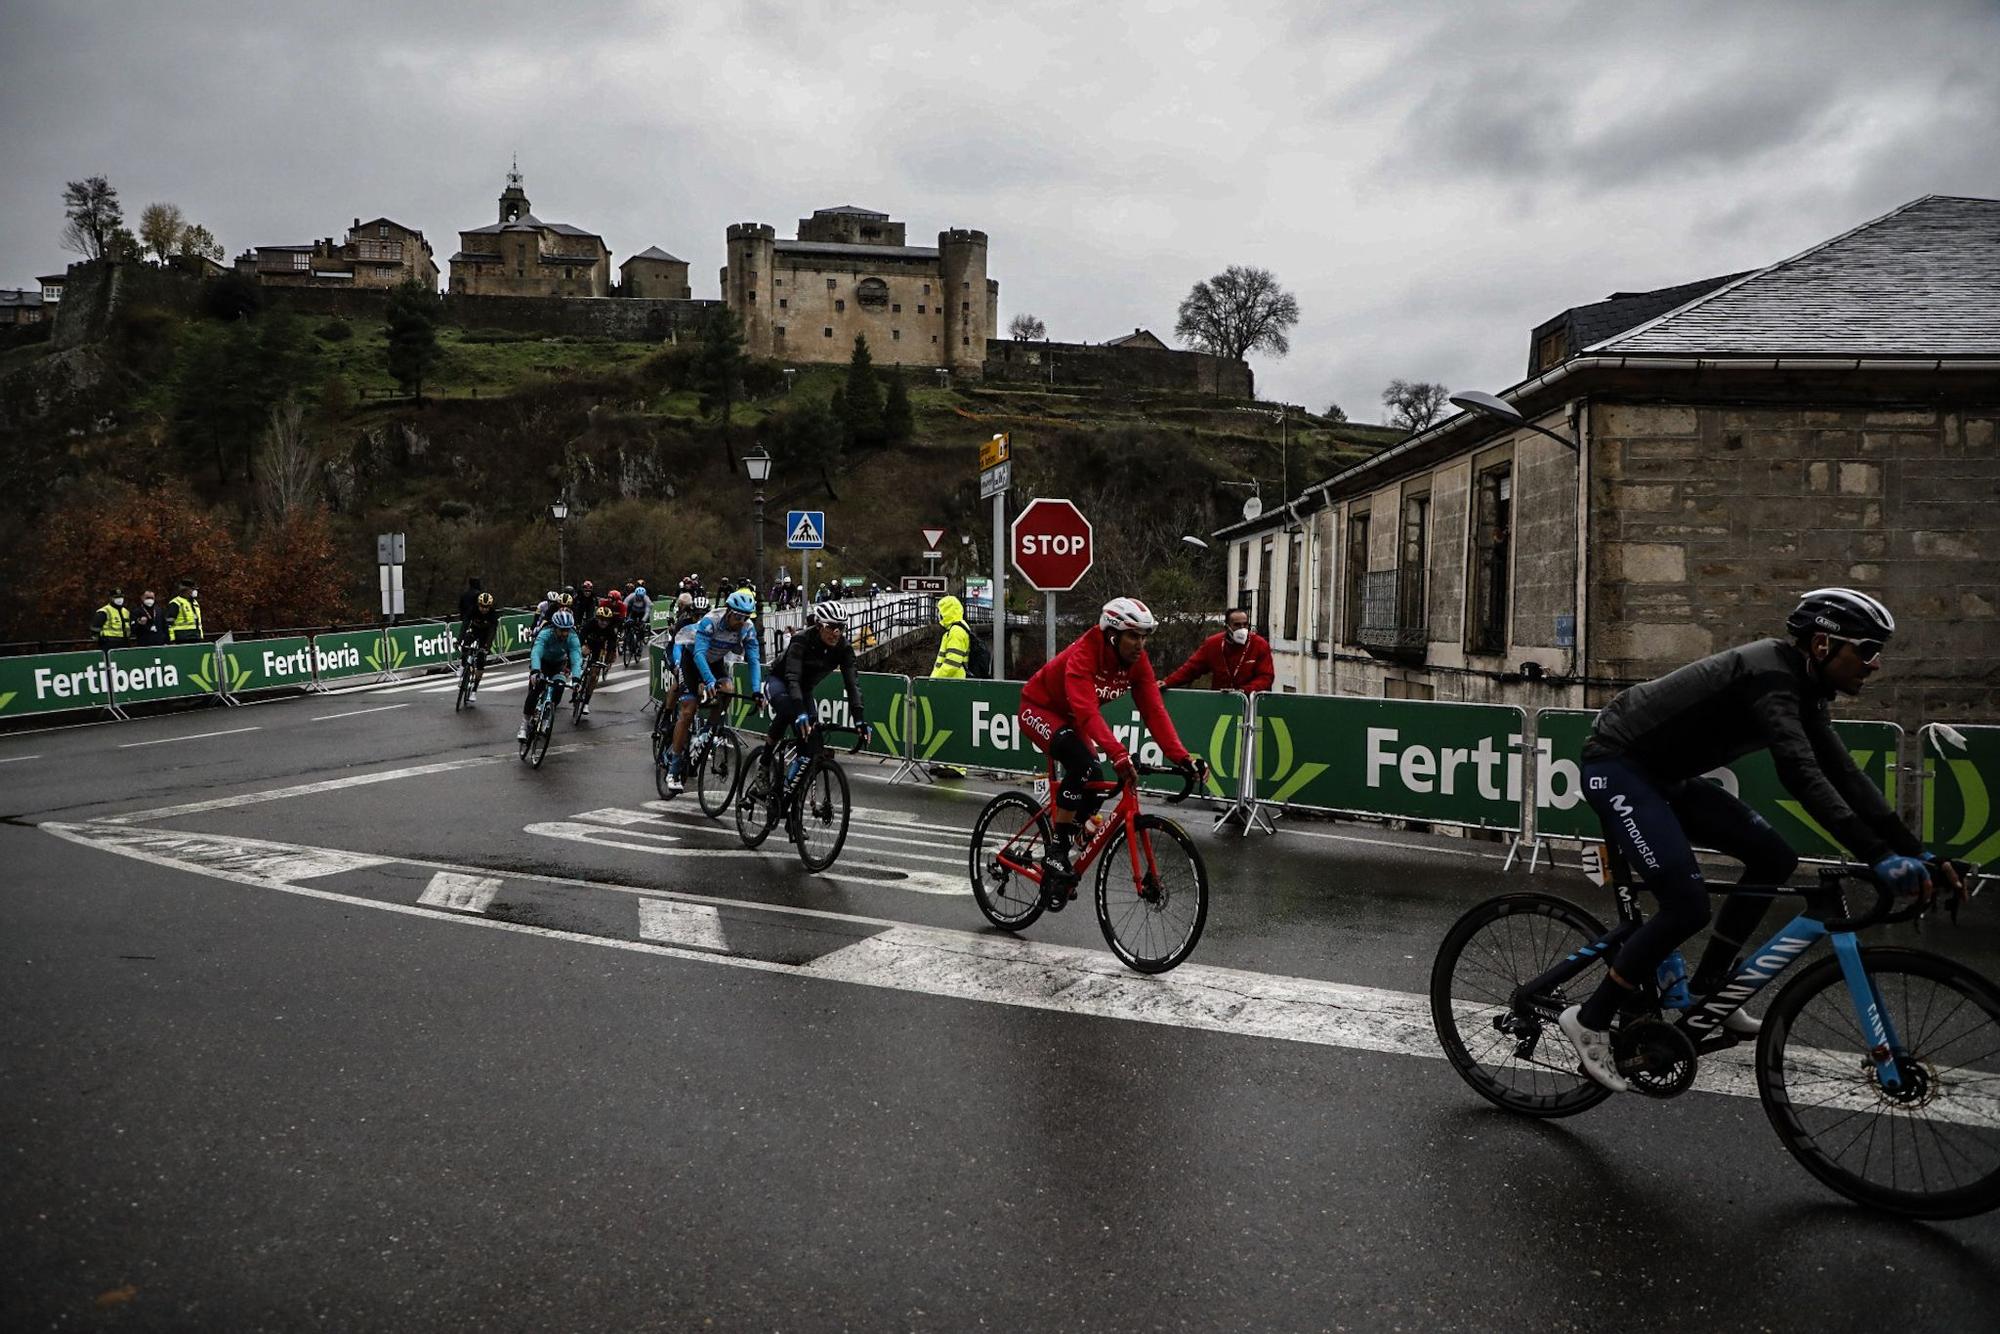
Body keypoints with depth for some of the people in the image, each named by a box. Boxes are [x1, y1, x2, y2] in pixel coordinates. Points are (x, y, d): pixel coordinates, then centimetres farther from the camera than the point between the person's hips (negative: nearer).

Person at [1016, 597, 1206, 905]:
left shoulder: (1138, 662, -15)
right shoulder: (1083, 655, -35)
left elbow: (1154, 711, -20)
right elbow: (1087, 712, -46)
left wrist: (1181, 757, -31)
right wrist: (1119, 755, -58)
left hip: (1071, 718, 7)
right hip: (1039, 708, -7)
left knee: (1094, 788, -6)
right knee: (1083, 765, -31)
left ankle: (1056, 856, 13)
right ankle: (1055, 853, -20)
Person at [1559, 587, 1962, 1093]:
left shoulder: (1802, 691, 7)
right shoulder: (1771, 675, -22)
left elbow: (1844, 776, 7)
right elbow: (1802, 775, -33)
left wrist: (1920, 854, 2)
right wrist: (1880, 857, -37)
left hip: (1663, 774, 10)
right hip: (1616, 766, -10)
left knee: (1774, 858, 8)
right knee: (1687, 905, -18)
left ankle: (1704, 992, 17)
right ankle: (1591, 1019, -4)